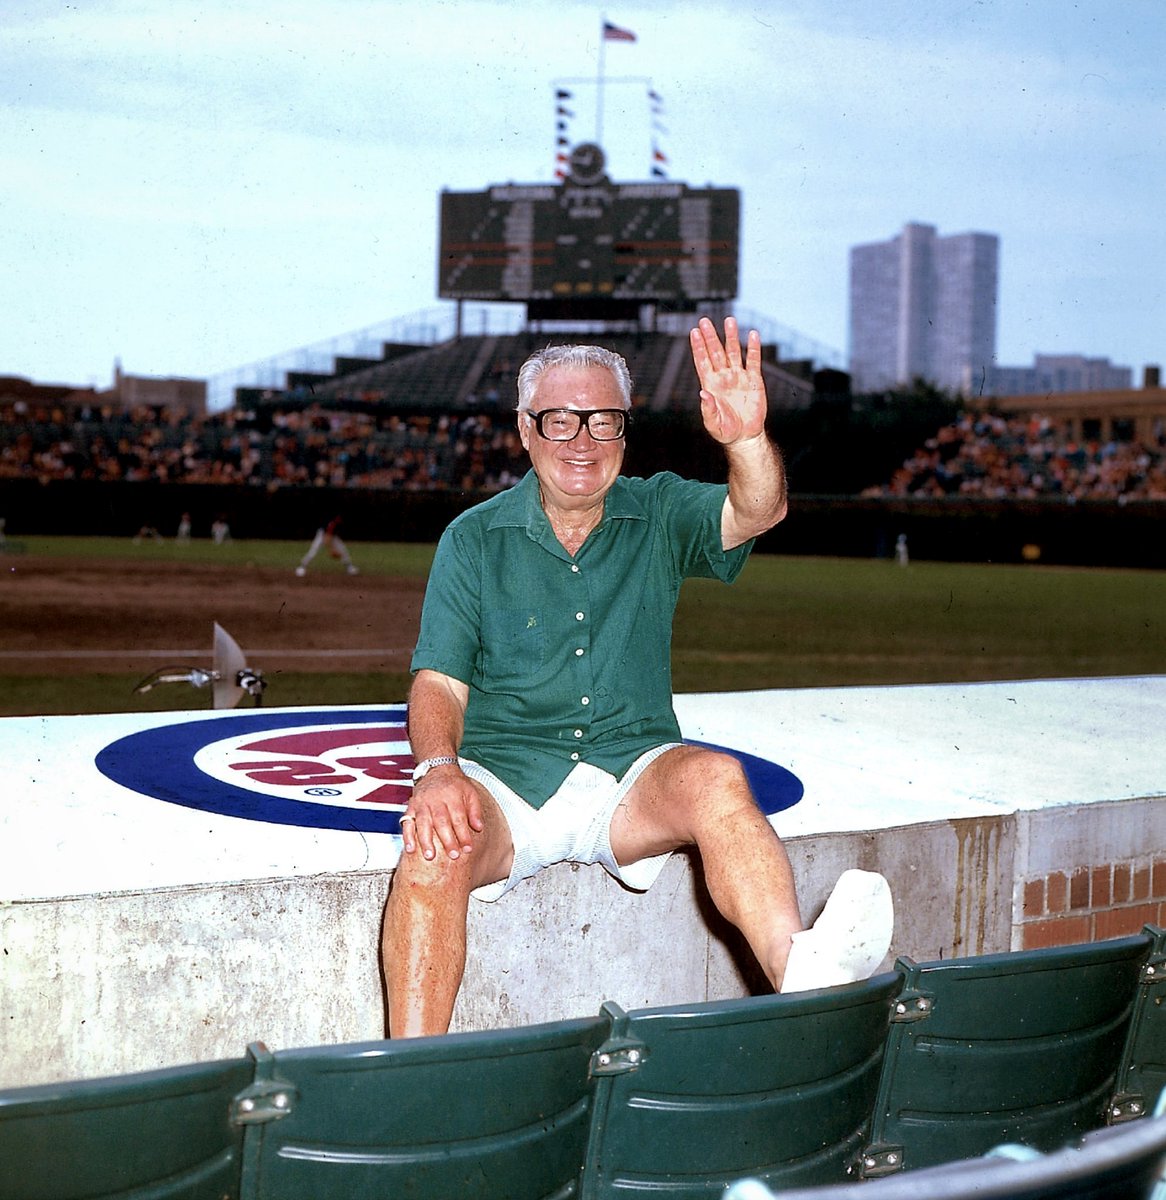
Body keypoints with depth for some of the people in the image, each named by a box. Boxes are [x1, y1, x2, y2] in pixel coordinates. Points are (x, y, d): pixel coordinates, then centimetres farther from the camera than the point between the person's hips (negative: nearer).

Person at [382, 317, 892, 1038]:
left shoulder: (661, 514, 7)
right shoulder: (475, 539, 6)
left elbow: (757, 512, -13)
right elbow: (439, 683, 1)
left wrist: (747, 439, -35)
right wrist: (437, 770, -20)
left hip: (631, 784, 1)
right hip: (504, 781, 0)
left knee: (715, 777, -31)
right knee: (437, 841, -32)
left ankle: (799, 975, -50)